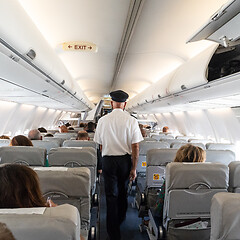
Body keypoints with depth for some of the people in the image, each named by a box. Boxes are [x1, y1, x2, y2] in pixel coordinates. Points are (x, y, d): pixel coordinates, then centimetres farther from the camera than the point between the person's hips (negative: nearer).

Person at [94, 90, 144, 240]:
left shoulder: (103, 120, -4)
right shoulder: (131, 120, -8)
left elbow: (100, 144, 5)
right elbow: (135, 146, -11)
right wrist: (134, 168, -4)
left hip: (108, 160, -1)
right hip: (125, 160, 1)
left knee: (111, 195, 7)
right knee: (123, 192, 22)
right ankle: (121, 219, 45)